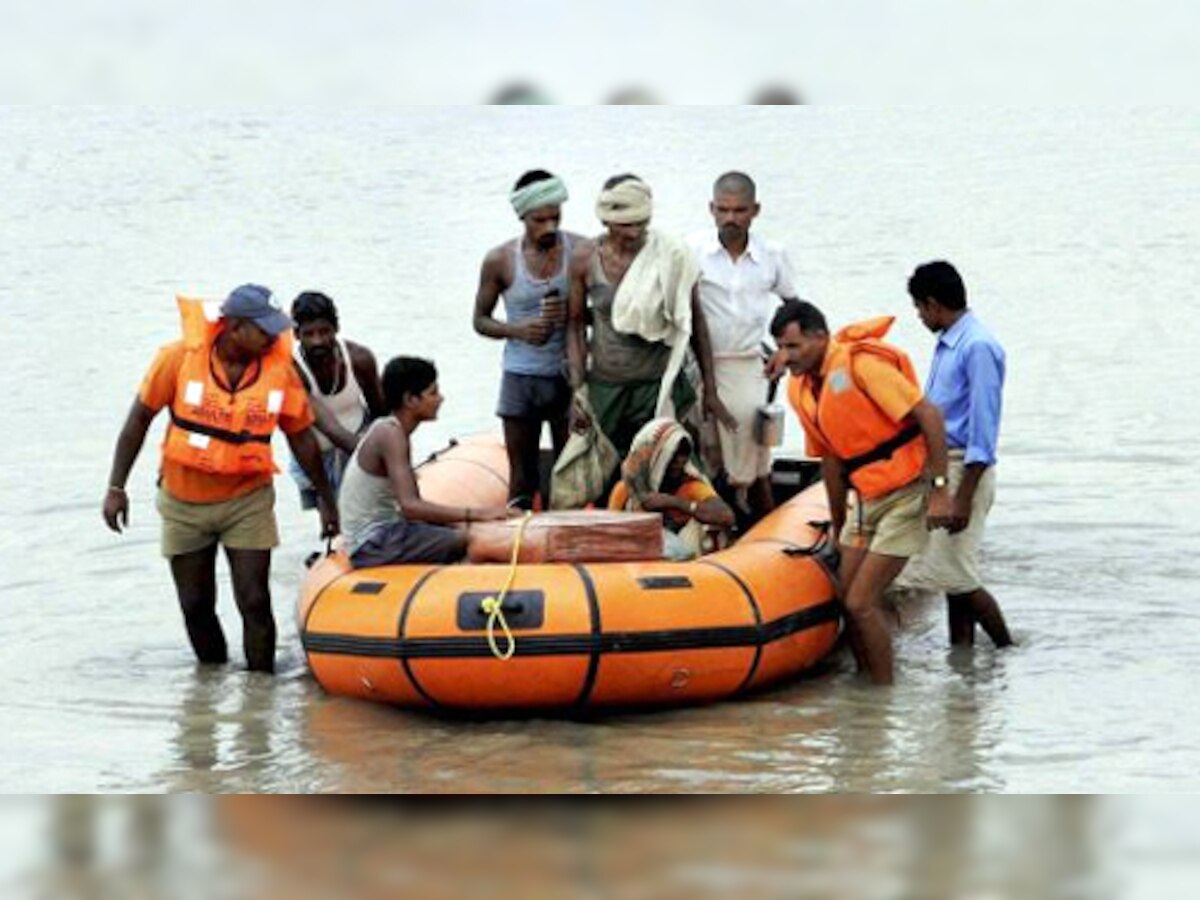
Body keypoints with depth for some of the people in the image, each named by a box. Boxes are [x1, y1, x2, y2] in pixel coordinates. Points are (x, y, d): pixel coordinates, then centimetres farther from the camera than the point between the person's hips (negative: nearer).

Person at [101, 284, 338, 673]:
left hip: (247, 502, 0)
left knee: (254, 603, -6)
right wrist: (116, 488, -8)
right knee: (196, 605, 9)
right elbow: (139, 419, -6)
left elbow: (302, 438, 3)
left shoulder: (279, 369, -10)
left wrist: (326, 500, 9)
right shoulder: (181, 358, -15)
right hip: (184, 505, 0)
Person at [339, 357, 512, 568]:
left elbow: (413, 502, 12)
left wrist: (471, 516, -1)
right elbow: (410, 506, -30)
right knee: (469, 541, -19)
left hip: (385, 531, 10)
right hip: (372, 547, -10)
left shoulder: (392, 430, 11)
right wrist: (475, 513, -30)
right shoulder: (390, 435, -18)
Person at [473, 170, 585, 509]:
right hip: (521, 377, 1)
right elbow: (480, 319, 8)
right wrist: (517, 330, -12)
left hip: (568, 375, 0)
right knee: (522, 474, 4)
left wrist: (572, 315, -17)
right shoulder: (500, 261, -1)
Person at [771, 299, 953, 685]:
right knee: (846, 601, 9)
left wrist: (940, 490, -22)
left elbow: (929, 416, -20)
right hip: (866, 499, 8)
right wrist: (838, 527, 23)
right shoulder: (800, 389, 6)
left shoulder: (861, 361, -19)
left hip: (906, 494, -8)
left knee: (860, 603, -10)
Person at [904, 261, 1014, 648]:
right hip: (937, 465, 10)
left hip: (964, 470, -10)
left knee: (957, 576, -8)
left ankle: (1008, 651, 3)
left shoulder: (978, 347, -18)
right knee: (951, 575, 10)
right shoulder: (947, 344, 12)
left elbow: (983, 428, -20)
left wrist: (963, 497, -22)